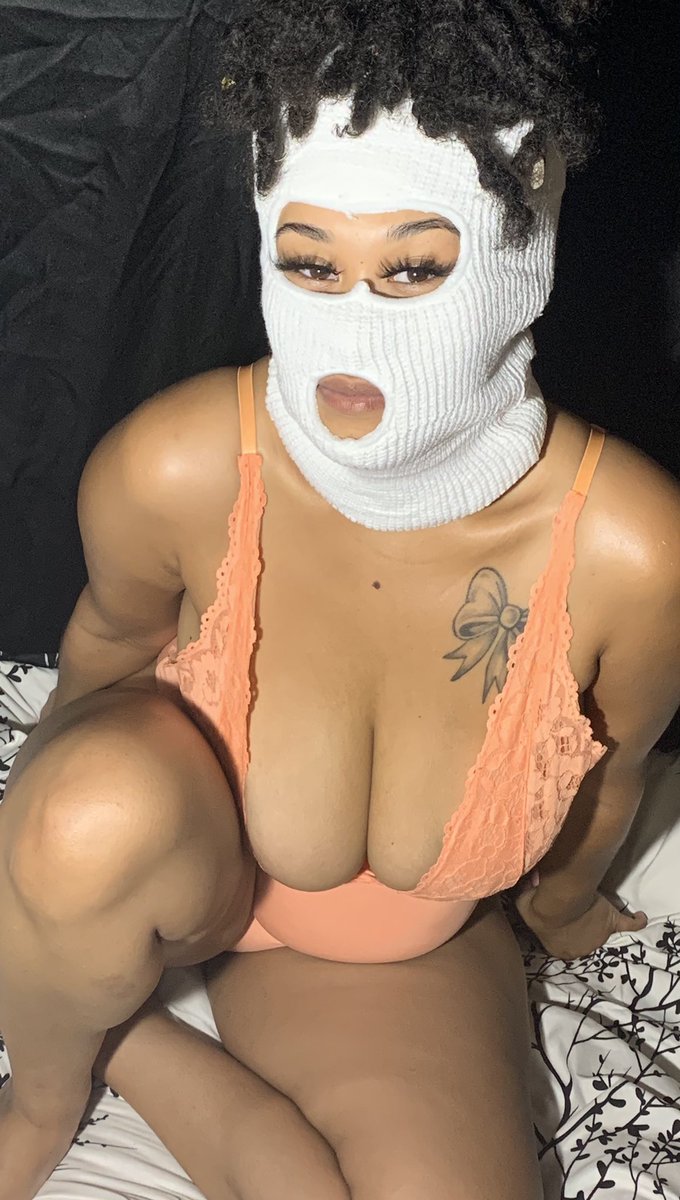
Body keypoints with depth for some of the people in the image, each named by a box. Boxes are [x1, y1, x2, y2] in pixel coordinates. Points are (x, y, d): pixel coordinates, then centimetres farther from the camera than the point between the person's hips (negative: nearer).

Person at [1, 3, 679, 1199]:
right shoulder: (170, 471, -30)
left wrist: (560, 904, 14)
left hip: (407, 949, 2)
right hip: (174, 866, -1)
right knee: (100, 806, -38)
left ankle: (124, 1044, 2)